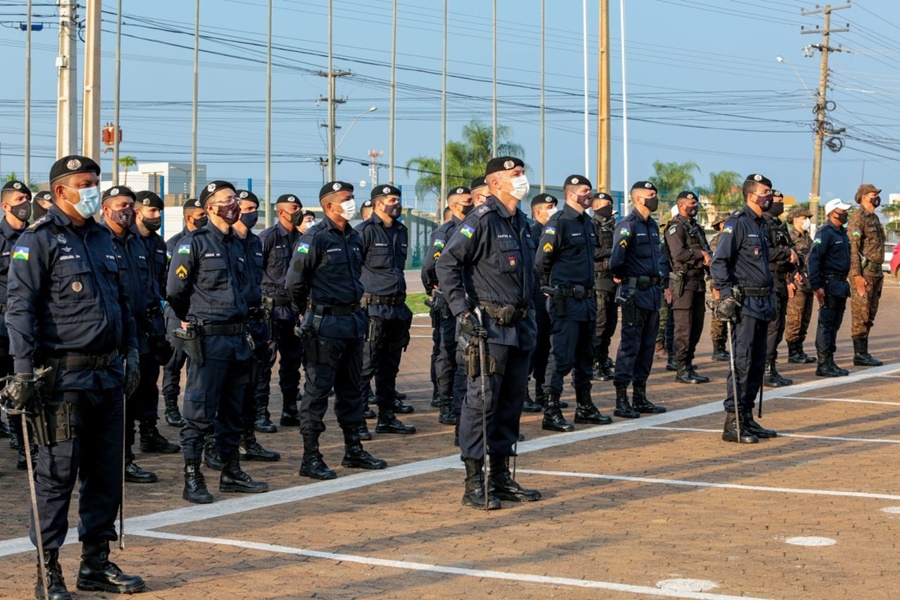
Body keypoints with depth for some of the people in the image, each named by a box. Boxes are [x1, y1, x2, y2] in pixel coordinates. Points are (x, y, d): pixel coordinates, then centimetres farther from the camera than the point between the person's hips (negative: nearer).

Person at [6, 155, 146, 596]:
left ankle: (96, 563, 20)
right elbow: (20, 307, -12)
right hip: (64, 376, -7)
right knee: (57, 473, -3)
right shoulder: (38, 240, -6)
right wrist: (23, 371, -18)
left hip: (108, 374, 7)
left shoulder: (102, 240, 16)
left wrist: (131, 352, 16)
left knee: (106, 473, 10)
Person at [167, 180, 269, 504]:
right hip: (207, 339, -7)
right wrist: (191, 320, 4)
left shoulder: (237, 244, 15)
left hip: (237, 338, 7)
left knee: (233, 411, 13)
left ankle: (232, 473, 22)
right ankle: (192, 479, -1)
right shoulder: (194, 243, -8)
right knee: (200, 411, -5)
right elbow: (175, 290, -9)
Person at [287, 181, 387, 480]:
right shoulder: (315, 238, -13)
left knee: (351, 388, 15)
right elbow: (294, 283, -11)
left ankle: (353, 450, 25)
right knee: (318, 389, -4)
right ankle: (310, 458, 0)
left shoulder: (353, 237, 11)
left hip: (353, 321, 8)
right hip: (325, 326, -8)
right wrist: (313, 312, 2)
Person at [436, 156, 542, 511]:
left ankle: (501, 478, 20)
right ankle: (474, 485, -4)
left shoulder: (521, 222, 15)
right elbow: (447, 264, -14)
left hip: (520, 326, 9)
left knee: (511, 403, 12)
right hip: (490, 325, -9)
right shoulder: (482, 220, -11)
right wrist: (463, 311, -18)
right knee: (482, 401, -7)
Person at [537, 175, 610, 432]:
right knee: (562, 357, -8)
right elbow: (541, 261, -13)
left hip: (586, 300, 9)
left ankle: (584, 407, 25)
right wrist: (552, 289, -2)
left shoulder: (587, 222, 14)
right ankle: (551, 413, -4)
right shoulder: (558, 222, -12)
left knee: (585, 356, 15)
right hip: (565, 302, -9)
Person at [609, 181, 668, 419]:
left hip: (652, 292, 9)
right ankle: (621, 400, -3)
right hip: (635, 293, -9)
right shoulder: (628, 225, -14)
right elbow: (616, 260, -22)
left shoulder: (652, 225, 14)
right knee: (630, 345, -7)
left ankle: (640, 397, 20)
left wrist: (658, 279, 15)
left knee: (648, 345, 12)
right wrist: (620, 276, -6)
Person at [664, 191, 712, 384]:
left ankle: (689, 367, 17)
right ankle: (682, 370, -5)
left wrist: (708, 258, 0)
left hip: (698, 282, 9)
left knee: (696, 327, 10)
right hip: (683, 282, -9)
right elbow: (678, 254, -20)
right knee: (683, 328, -8)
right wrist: (700, 254, -10)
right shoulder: (676, 227, -8)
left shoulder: (696, 228, 21)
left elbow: (707, 254, 22)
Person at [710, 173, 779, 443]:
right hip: (744, 303, -9)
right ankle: (732, 424, -6)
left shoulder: (760, 224, 18)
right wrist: (727, 296, -20)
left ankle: (747, 419, 18)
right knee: (741, 363, -9)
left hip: (762, 303, 9)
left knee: (757, 364, 11)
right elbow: (719, 262, -15)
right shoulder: (737, 223, -10)